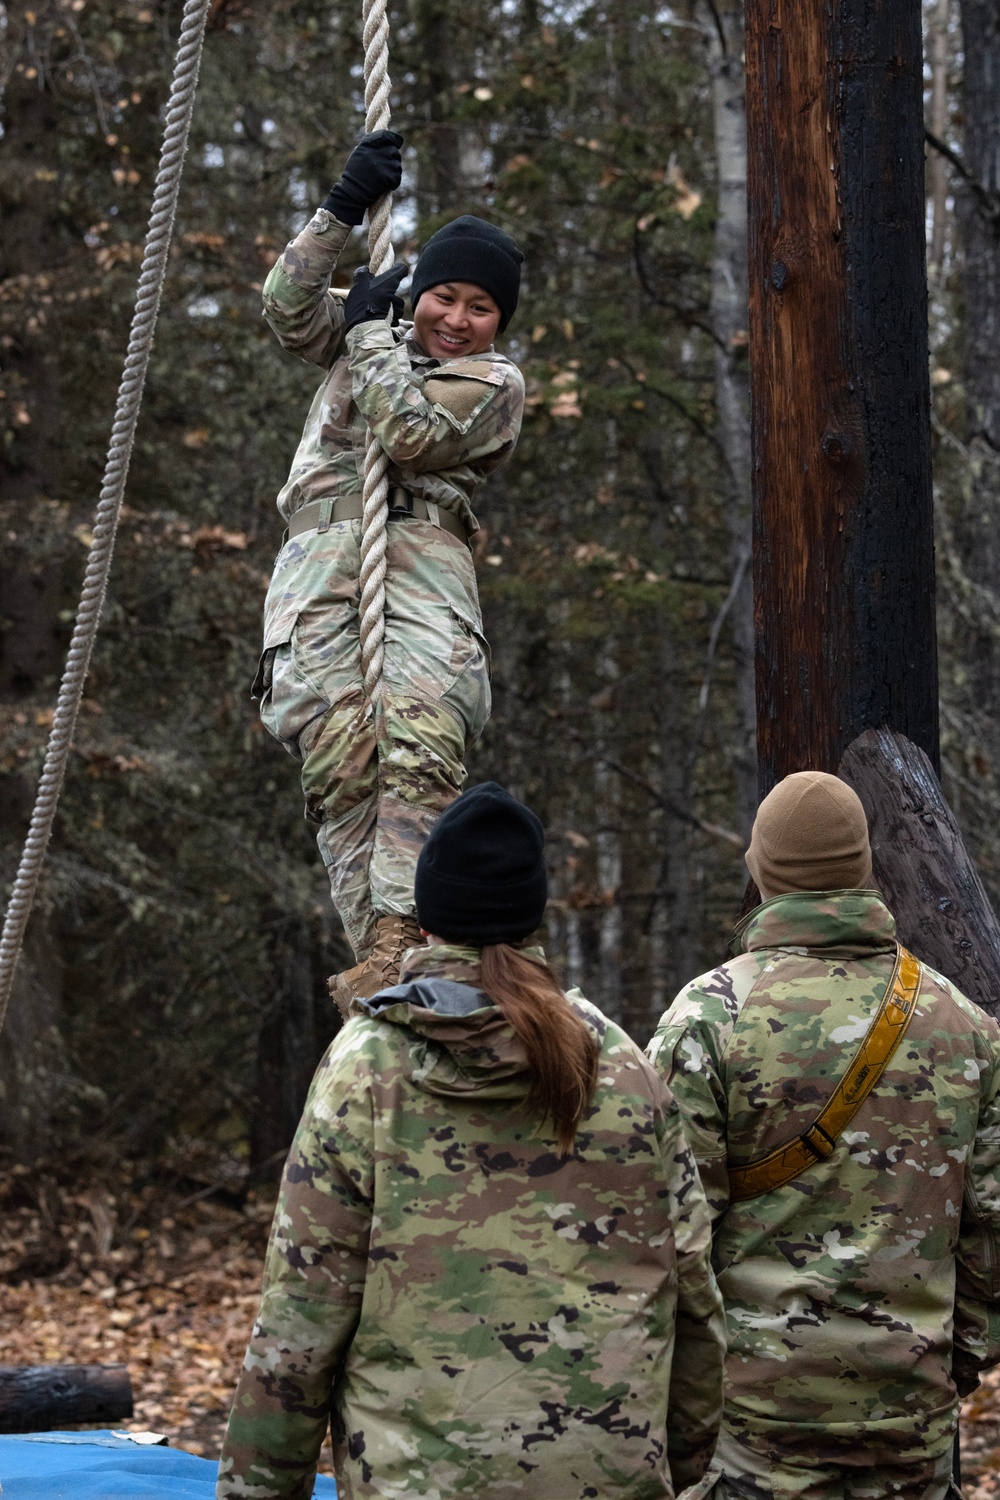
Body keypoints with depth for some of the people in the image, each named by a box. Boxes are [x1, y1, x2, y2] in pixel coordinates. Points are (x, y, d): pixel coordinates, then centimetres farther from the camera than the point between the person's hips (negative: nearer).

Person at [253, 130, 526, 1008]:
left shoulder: (493, 383, 13)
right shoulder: (367, 340, 27)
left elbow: (408, 433, -3)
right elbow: (287, 307, 12)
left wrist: (373, 327, 8)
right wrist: (346, 209, 6)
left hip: (420, 563, -2)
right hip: (320, 567, 2)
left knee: (420, 744, -26)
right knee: (341, 756, -17)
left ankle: (397, 943, -34)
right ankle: (377, 954, -25)